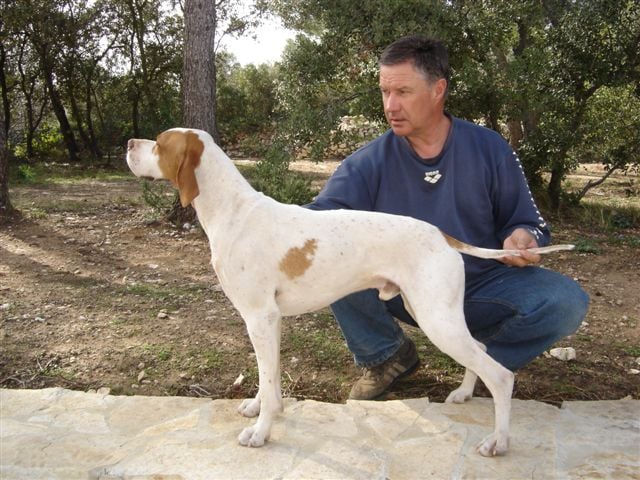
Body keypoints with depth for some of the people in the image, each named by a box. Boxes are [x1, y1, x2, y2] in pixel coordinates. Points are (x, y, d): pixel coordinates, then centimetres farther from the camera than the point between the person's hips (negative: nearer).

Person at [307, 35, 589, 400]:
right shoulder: (370, 162, -7)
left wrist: (522, 238, -23)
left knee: (566, 302, -25)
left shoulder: (490, 149, -5)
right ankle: (386, 356, 0)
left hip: (482, 289, 0)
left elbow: (527, 223, 2)